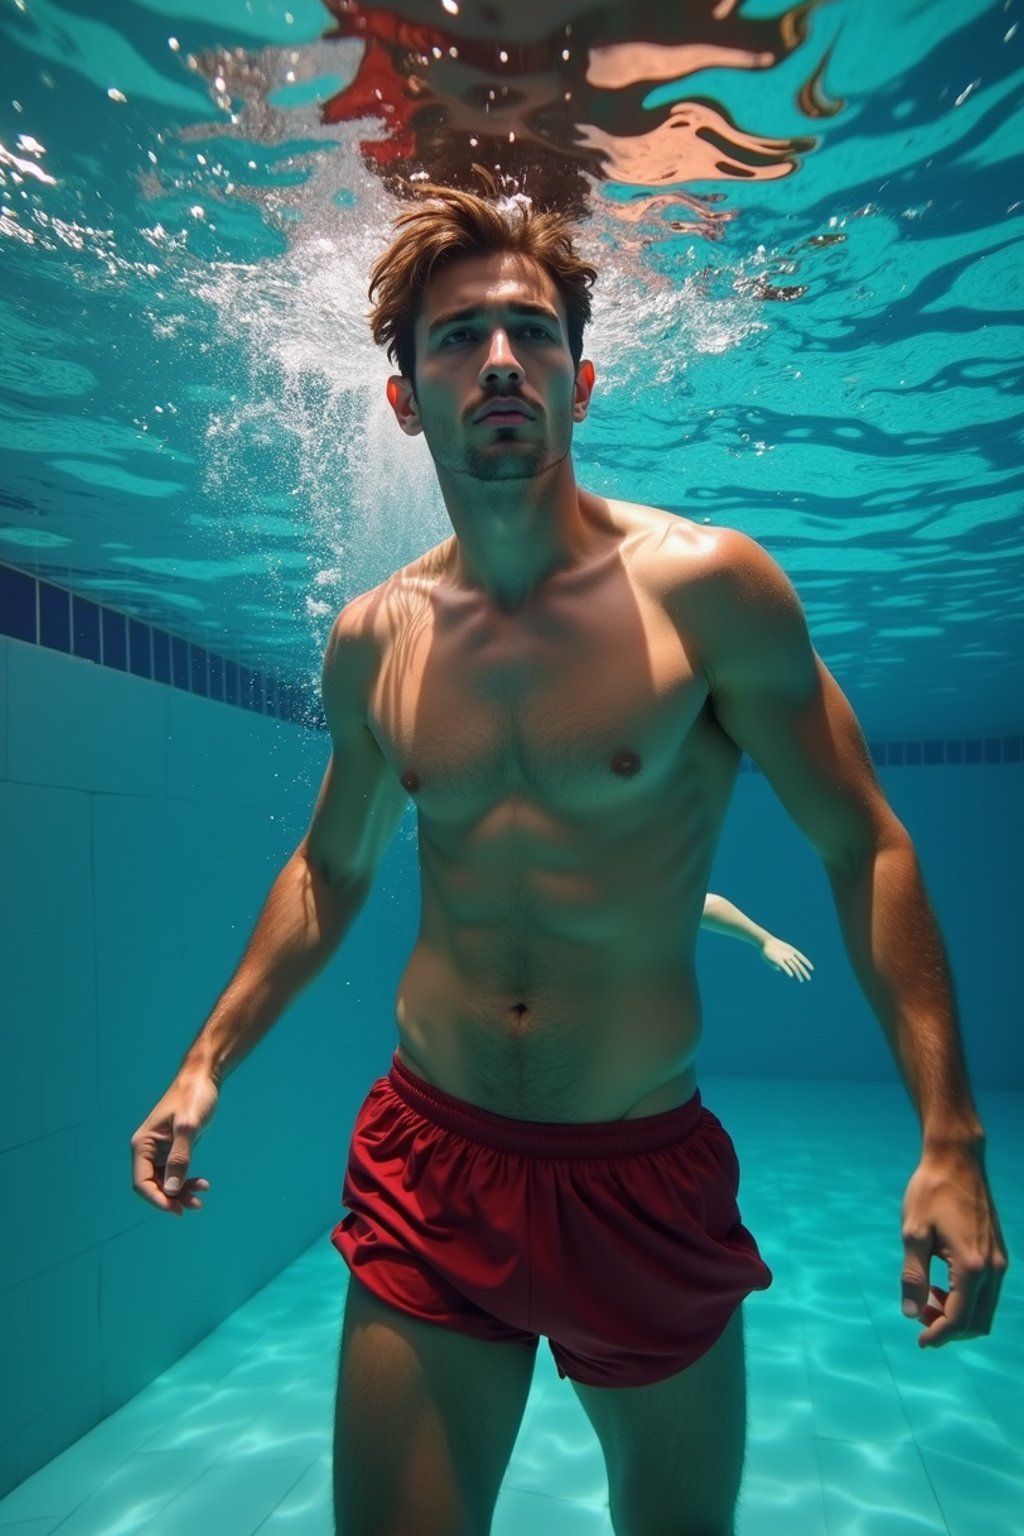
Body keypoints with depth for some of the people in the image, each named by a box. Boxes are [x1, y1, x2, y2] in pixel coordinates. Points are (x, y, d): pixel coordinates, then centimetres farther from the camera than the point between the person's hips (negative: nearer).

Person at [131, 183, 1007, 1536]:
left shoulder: (706, 588, -11)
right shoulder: (371, 641, -1)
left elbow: (866, 849, -6)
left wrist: (949, 1136, -11)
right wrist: (208, 1062, 9)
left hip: (649, 1179, -1)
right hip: (426, 1170, 2)